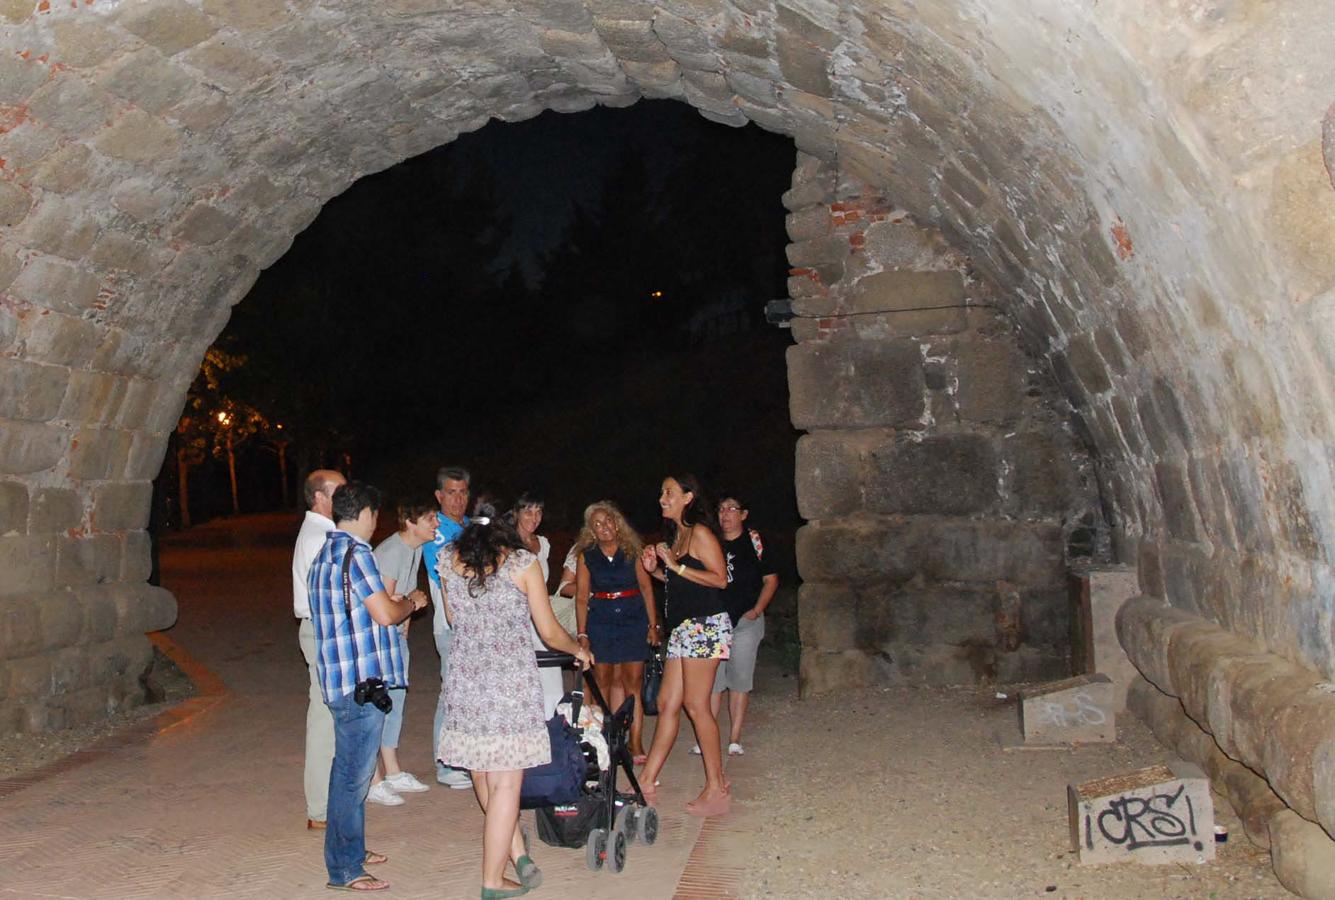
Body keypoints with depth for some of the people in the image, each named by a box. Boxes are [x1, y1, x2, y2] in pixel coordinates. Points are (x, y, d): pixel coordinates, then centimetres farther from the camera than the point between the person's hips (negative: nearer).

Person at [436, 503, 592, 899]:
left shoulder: (447, 560, 8)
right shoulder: (523, 562, -2)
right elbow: (550, 633, 2)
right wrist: (579, 650, 21)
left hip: (465, 678, 4)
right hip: (511, 678, -4)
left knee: (482, 774, 15)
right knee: (506, 782, 3)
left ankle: (519, 855, 16)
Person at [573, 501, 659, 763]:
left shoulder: (632, 550, 4)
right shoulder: (586, 556, 5)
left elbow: (646, 588, 6)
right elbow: (581, 597, 4)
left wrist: (653, 625, 2)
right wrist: (582, 634, 0)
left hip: (634, 621, 0)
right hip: (601, 622, 0)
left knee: (633, 683, -2)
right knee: (604, 682, 1)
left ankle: (635, 744, 0)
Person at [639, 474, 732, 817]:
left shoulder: (699, 533, -8)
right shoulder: (675, 535, 18)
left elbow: (719, 579, -16)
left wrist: (676, 566, -15)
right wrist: (655, 570, 8)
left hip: (704, 624, -9)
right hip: (683, 627, 9)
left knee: (696, 705, -7)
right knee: (667, 704, 9)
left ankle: (717, 789, 2)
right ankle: (647, 782, 13)